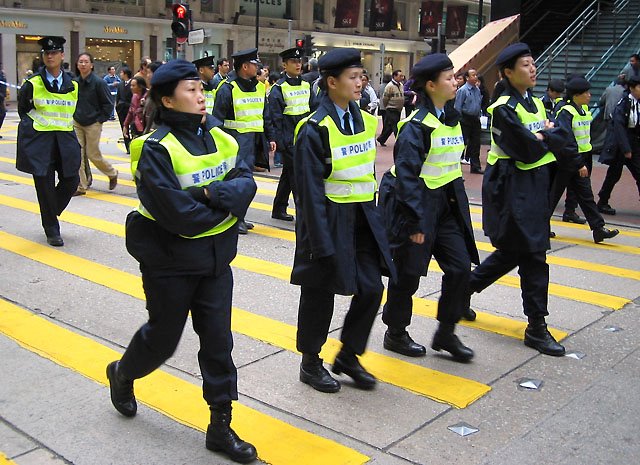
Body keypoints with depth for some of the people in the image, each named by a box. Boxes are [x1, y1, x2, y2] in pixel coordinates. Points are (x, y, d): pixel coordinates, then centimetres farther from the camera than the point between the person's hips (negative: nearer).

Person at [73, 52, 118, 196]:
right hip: (77, 124, 5)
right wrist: (74, 116, 9)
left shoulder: (99, 83, -11)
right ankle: (81, 186, 8)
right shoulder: (75, 82, 3)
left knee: (93, 154, 0)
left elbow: (108, 104, -7)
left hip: (93, 125, -5)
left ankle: (112, 173, 27)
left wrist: (100, 120, -10)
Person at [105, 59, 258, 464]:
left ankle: (221, 425, 19)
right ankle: (123, 374, 47)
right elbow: (178, 214, -26)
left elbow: (247, 182, -7)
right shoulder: (157, 149, -18)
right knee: (163, 337, 13)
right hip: (171, 261, -5)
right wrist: (227, 202, -13)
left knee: (218, 338, 7)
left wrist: (212, 194, -25)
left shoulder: (218, 135, 1)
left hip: (216, 257, 5)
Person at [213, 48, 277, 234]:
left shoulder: (260, 87, 12)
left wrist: (271, 138, 15)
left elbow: (266, 115, 19)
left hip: (254, 140, 7)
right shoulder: (228, 88, -10)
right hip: (236, 140, -7)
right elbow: (217, 119, -9)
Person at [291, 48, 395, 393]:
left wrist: (372, 215, 13)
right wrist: (322, 241, -19)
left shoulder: (364, 120, 6)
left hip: (362, 218, 7)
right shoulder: (315, 129, -16)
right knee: (319, 293, 7)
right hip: (329, 219, -6)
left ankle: (348, 356, 27)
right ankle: (310, 363, 26)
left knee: (371, 289, 7)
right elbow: (310, 190, -17)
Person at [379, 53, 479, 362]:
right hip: (414, 204, -8)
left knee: (460, 265, 3)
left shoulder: (452, 118, 8)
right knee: (408, 272, 5)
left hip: (444, 205, 8)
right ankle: (395, 333, 24)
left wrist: (455, 202, 17)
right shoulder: (416, 126, -17)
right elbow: (406, 175, -20)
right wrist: (415, 220, -21)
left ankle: (446, 333, 18)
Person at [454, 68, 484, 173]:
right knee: (462, 142, -3)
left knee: (475, 143, 9)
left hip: (475, 120, 6)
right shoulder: (462, 90, -11)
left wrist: (479, 117, 13)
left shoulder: (477, 90, 8)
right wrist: (459, 121, -12)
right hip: (465, 119, -6)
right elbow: (457, 107, -11)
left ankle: (475, 166, 16)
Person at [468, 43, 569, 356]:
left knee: (513, 250, 15)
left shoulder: (535, 102, 12)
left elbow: (562, 138, 5)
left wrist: (542, 136, -13)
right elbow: (528, 151, -21)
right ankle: (536, 326, 5)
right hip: (512, 187, -9)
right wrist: (545, 137, -3)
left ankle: (464, 288, 32)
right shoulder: (504, 109, -14)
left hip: (535, 184, 9)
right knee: (532, 253, -5)